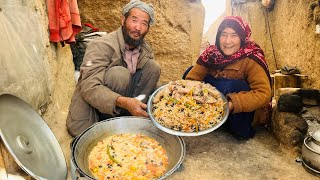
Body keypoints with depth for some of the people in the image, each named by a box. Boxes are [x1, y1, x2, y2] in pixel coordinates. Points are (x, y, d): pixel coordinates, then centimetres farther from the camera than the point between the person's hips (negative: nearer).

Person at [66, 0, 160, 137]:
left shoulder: (146, 51, 0)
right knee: (119, 74, -32)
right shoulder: (101, 46, -21)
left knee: (152, 67, -10)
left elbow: (150, 84, 2)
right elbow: (89, 88, -31)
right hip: (92, 101, -5)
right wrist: (123, 102, -46)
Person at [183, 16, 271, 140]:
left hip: (242, 114, -4)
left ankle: (241, 131, -12)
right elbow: (191, 77, -13)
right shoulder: (211, 53, -8)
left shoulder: (250, 60, -21)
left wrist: (232, 104, -43)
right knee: (191, 69, -6)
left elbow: (264, 93, -31)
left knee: (233, 85, -35)